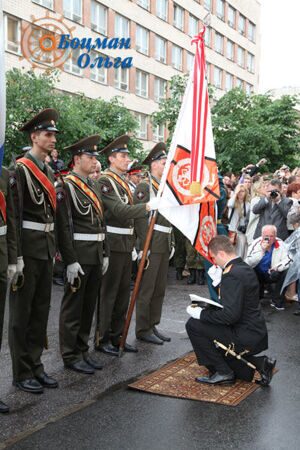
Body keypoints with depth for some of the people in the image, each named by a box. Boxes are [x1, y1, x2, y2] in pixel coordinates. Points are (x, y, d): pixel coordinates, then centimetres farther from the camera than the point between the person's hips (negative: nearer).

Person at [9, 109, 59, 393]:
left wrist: (54, 248, 15)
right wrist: (17, 255, -19)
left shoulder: (48, 171, 14)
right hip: (28, 247, -8)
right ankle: (22, 373, 14)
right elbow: (14, 214, -16)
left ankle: (35, 365, 25)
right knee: (22, 311, 3)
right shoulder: (21, 168, -10)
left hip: (47, 247, 8)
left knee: (41, 309, 13)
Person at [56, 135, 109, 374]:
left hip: (97, 254, 8)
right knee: (73, 305, 3)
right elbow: (64, 226, -16)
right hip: (79, 255, -8)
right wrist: (71, 261, -19)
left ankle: (83, 350, 25)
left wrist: (105, 254, 14)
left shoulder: (94, 186, 15)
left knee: (89, 305, 14)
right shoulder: (66, 186, -10)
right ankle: (70, 355, 14)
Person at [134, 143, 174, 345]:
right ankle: (143, 329, 9)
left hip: (165, 246, 8)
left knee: (160, 289, 12)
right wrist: (144, 247, -17)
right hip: (151, 244, -8)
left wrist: (172, 243, 15)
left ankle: (153, 325, 23)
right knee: (146, 289, 0)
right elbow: (139, 218, -14)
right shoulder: (143, 188, -8)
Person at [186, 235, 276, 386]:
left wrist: (201, 314, -18)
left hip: (244, 338, -10)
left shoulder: (232, 275, -23)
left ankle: (223, 372, -1)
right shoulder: (245, 268, 8)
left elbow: (231, 315, -28)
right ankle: (259, 363, 14)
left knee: (193, 324, -10)